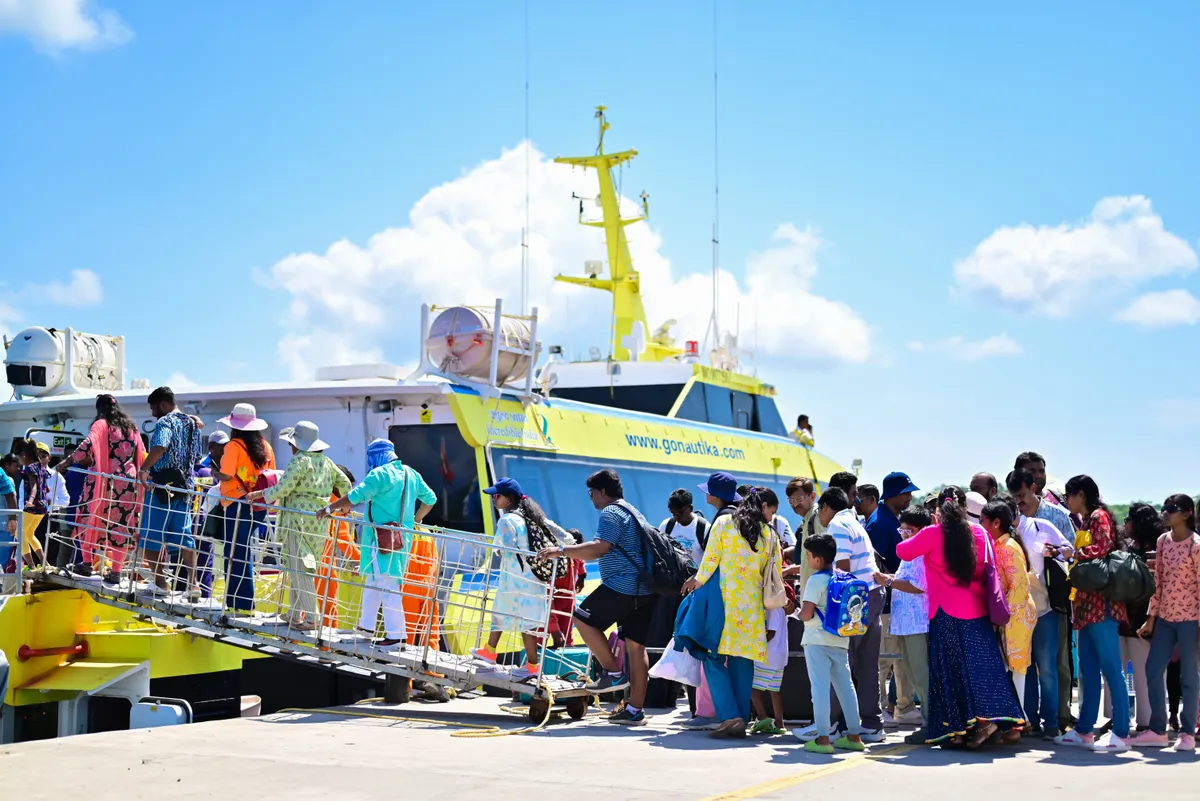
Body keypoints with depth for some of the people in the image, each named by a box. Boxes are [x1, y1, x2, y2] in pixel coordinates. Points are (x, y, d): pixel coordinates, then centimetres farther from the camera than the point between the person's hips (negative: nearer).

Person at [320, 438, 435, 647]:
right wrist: (416, 519, 31)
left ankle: (396, 633, -6)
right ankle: (367, 625, 28)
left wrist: (328, 509, -8)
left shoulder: (380, 474, -12)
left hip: (382, 538, -8)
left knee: (386, 584, -6)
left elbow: (355, 497, -17)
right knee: (373, 579, 20)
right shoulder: (411, 474, 12)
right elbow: (430, 499, 19)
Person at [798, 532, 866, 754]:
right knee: (845, 686, 12)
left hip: (817, 641, -7)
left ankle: (823, 738, -7)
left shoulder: (816, 580, -13)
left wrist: (800, 613, 2)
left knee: (820, 687, -5)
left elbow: (807, 613, -19)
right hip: (840, 640, 7)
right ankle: (854, 735, 16)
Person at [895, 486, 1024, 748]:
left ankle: (956, 728, 0)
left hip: (947, 613, -3)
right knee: (981, 665, 6)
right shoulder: (979, 533, 4)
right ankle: (989, 716, -7)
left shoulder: (932, 534, -7)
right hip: (977, 611, 3)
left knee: (951, 668, 1)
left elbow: (902, 552, 7)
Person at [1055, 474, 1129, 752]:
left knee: (1110, 667, -8)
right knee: (1088, 670, 10)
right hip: (1088, 604, 10)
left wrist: (1073, 553, -13)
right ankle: (1084, 730, 14)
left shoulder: (1100, 516, -6)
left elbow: (1101, 549, -19)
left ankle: (1121, 734, -7)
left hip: (1101, 603, -10)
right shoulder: (1086, 521, 21)